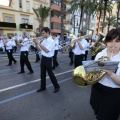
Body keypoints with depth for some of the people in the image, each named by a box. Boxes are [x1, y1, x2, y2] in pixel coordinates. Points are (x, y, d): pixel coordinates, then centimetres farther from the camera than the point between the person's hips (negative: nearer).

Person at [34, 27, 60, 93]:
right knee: (42, 73, 14)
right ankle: (43, 87, 29)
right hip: (43, 58, 8)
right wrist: (36, 43, -3)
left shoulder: (51, 41, -15)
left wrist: (39, 43, -24)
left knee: (50, 73, 2)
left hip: (48, 59, -8)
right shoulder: (44, 40, 9)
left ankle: (57, 86, 21)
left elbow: (46, 50, -26)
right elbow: (39, 49, 13)